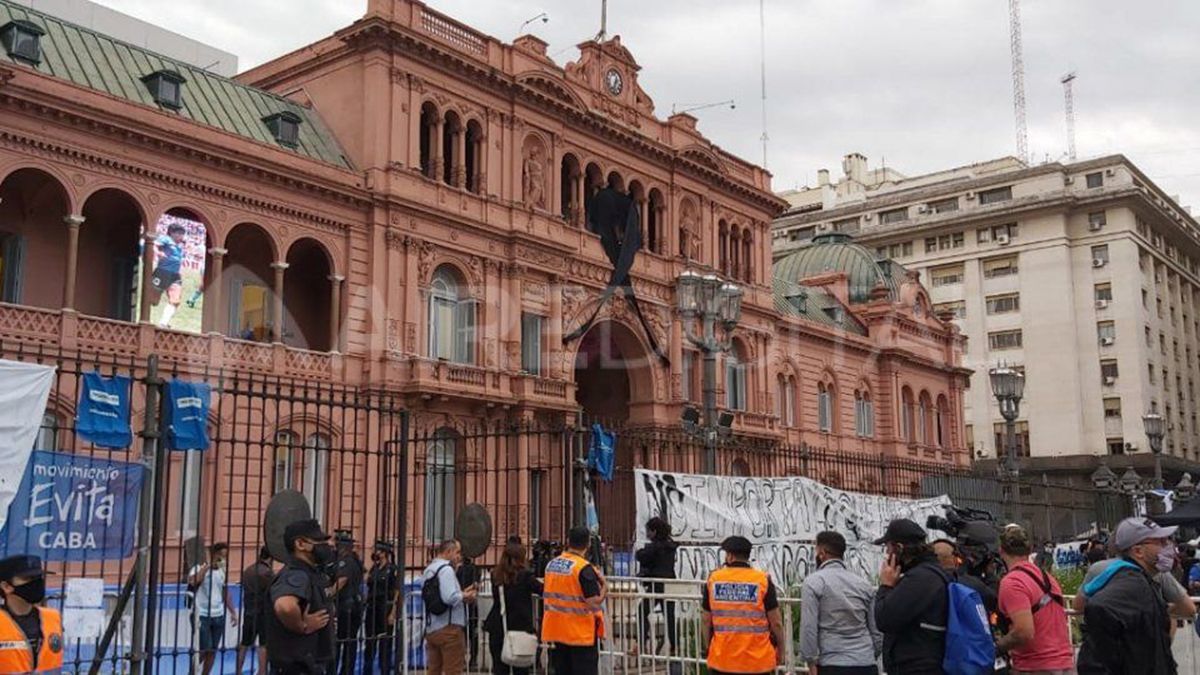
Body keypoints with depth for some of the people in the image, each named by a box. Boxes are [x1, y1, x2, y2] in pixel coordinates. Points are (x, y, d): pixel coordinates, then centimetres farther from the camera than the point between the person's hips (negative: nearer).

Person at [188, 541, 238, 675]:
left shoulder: (223, 571, 11)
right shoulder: (200, 568, -7)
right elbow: (192, 581, -30)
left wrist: (233, 612, 12)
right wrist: (207, 566, -22)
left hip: (219, 616, 6)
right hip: (202, 615, -6)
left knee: (213, 650, 7)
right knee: (204, 649, -8)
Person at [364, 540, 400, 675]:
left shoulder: (392, 569, -6)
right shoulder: (374, 568, 11)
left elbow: (396, 594, -9)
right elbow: (368, 587, 16)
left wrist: (393, 613, -13)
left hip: (385, 608, -6)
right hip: (371, 608, 6)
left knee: (385, 644, 1)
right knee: (369, 642, 8)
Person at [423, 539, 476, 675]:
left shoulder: (428, 571, 15)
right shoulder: (446, 569, -12)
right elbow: (449, 597, -23)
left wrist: (461, 593, 12)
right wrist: (465, 596, -5)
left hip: (431, 629, 9)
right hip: (449, 628, -9)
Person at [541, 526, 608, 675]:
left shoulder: (551, 564, 4)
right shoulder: (585, 569, -17)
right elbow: (594, 603, -21)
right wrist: (604, 588, -2)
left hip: (556, 632, 6)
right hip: (581, 634, -6)